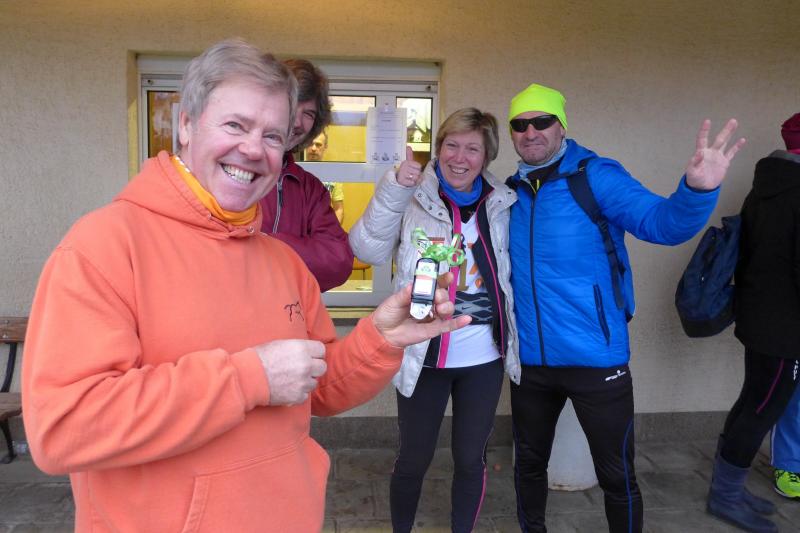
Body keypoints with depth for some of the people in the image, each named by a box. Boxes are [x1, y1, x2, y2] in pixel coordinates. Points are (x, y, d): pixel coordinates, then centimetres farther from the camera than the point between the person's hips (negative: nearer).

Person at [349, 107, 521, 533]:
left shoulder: (500, 204, 4)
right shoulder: (413, 198, -6)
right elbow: (368, 251, -18)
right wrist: (393, 189, -28)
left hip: (483, 355, 3)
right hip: (424, 354, -2)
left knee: (471, 458, 15)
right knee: (413, 460, 11)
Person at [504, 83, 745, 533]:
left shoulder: (596, 176, -9)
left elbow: (661, 222, -21)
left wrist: (698, 189, -41)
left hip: (596, 360, -4)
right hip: (530, 360, 5)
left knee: (617, 476, 10)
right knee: (529, 463, 22)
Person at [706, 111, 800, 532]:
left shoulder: (764, 188, 9)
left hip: (757, 318, 9)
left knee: (751, 405, 17)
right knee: (761, 412, 3)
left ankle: (727, 489, 28)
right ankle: (725, 496, 16)